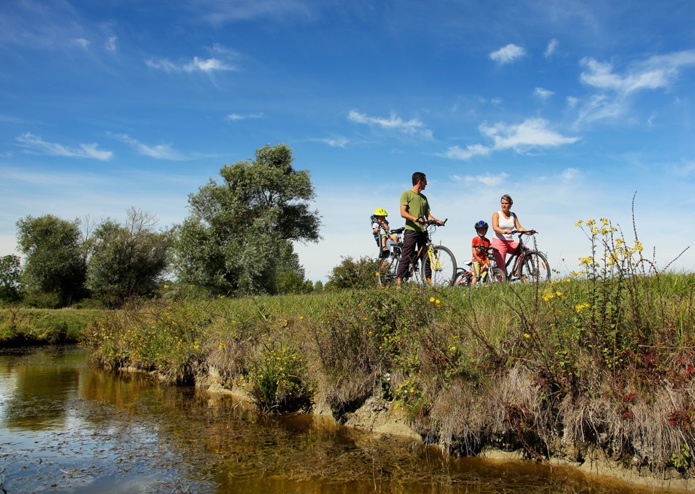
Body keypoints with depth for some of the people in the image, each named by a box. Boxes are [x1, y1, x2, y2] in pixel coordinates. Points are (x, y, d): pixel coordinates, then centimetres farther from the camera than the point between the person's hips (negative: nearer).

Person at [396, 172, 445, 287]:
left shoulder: (424, 198, 23)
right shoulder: (406, 194, 2)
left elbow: (428, 215, 19)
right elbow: (403, 213, -9)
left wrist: (436, 221, -2)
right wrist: (415, 219, -25)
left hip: (422, 231, 7)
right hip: (411, 230, -7)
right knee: (406, 258, -11)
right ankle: (399, 283, -12)